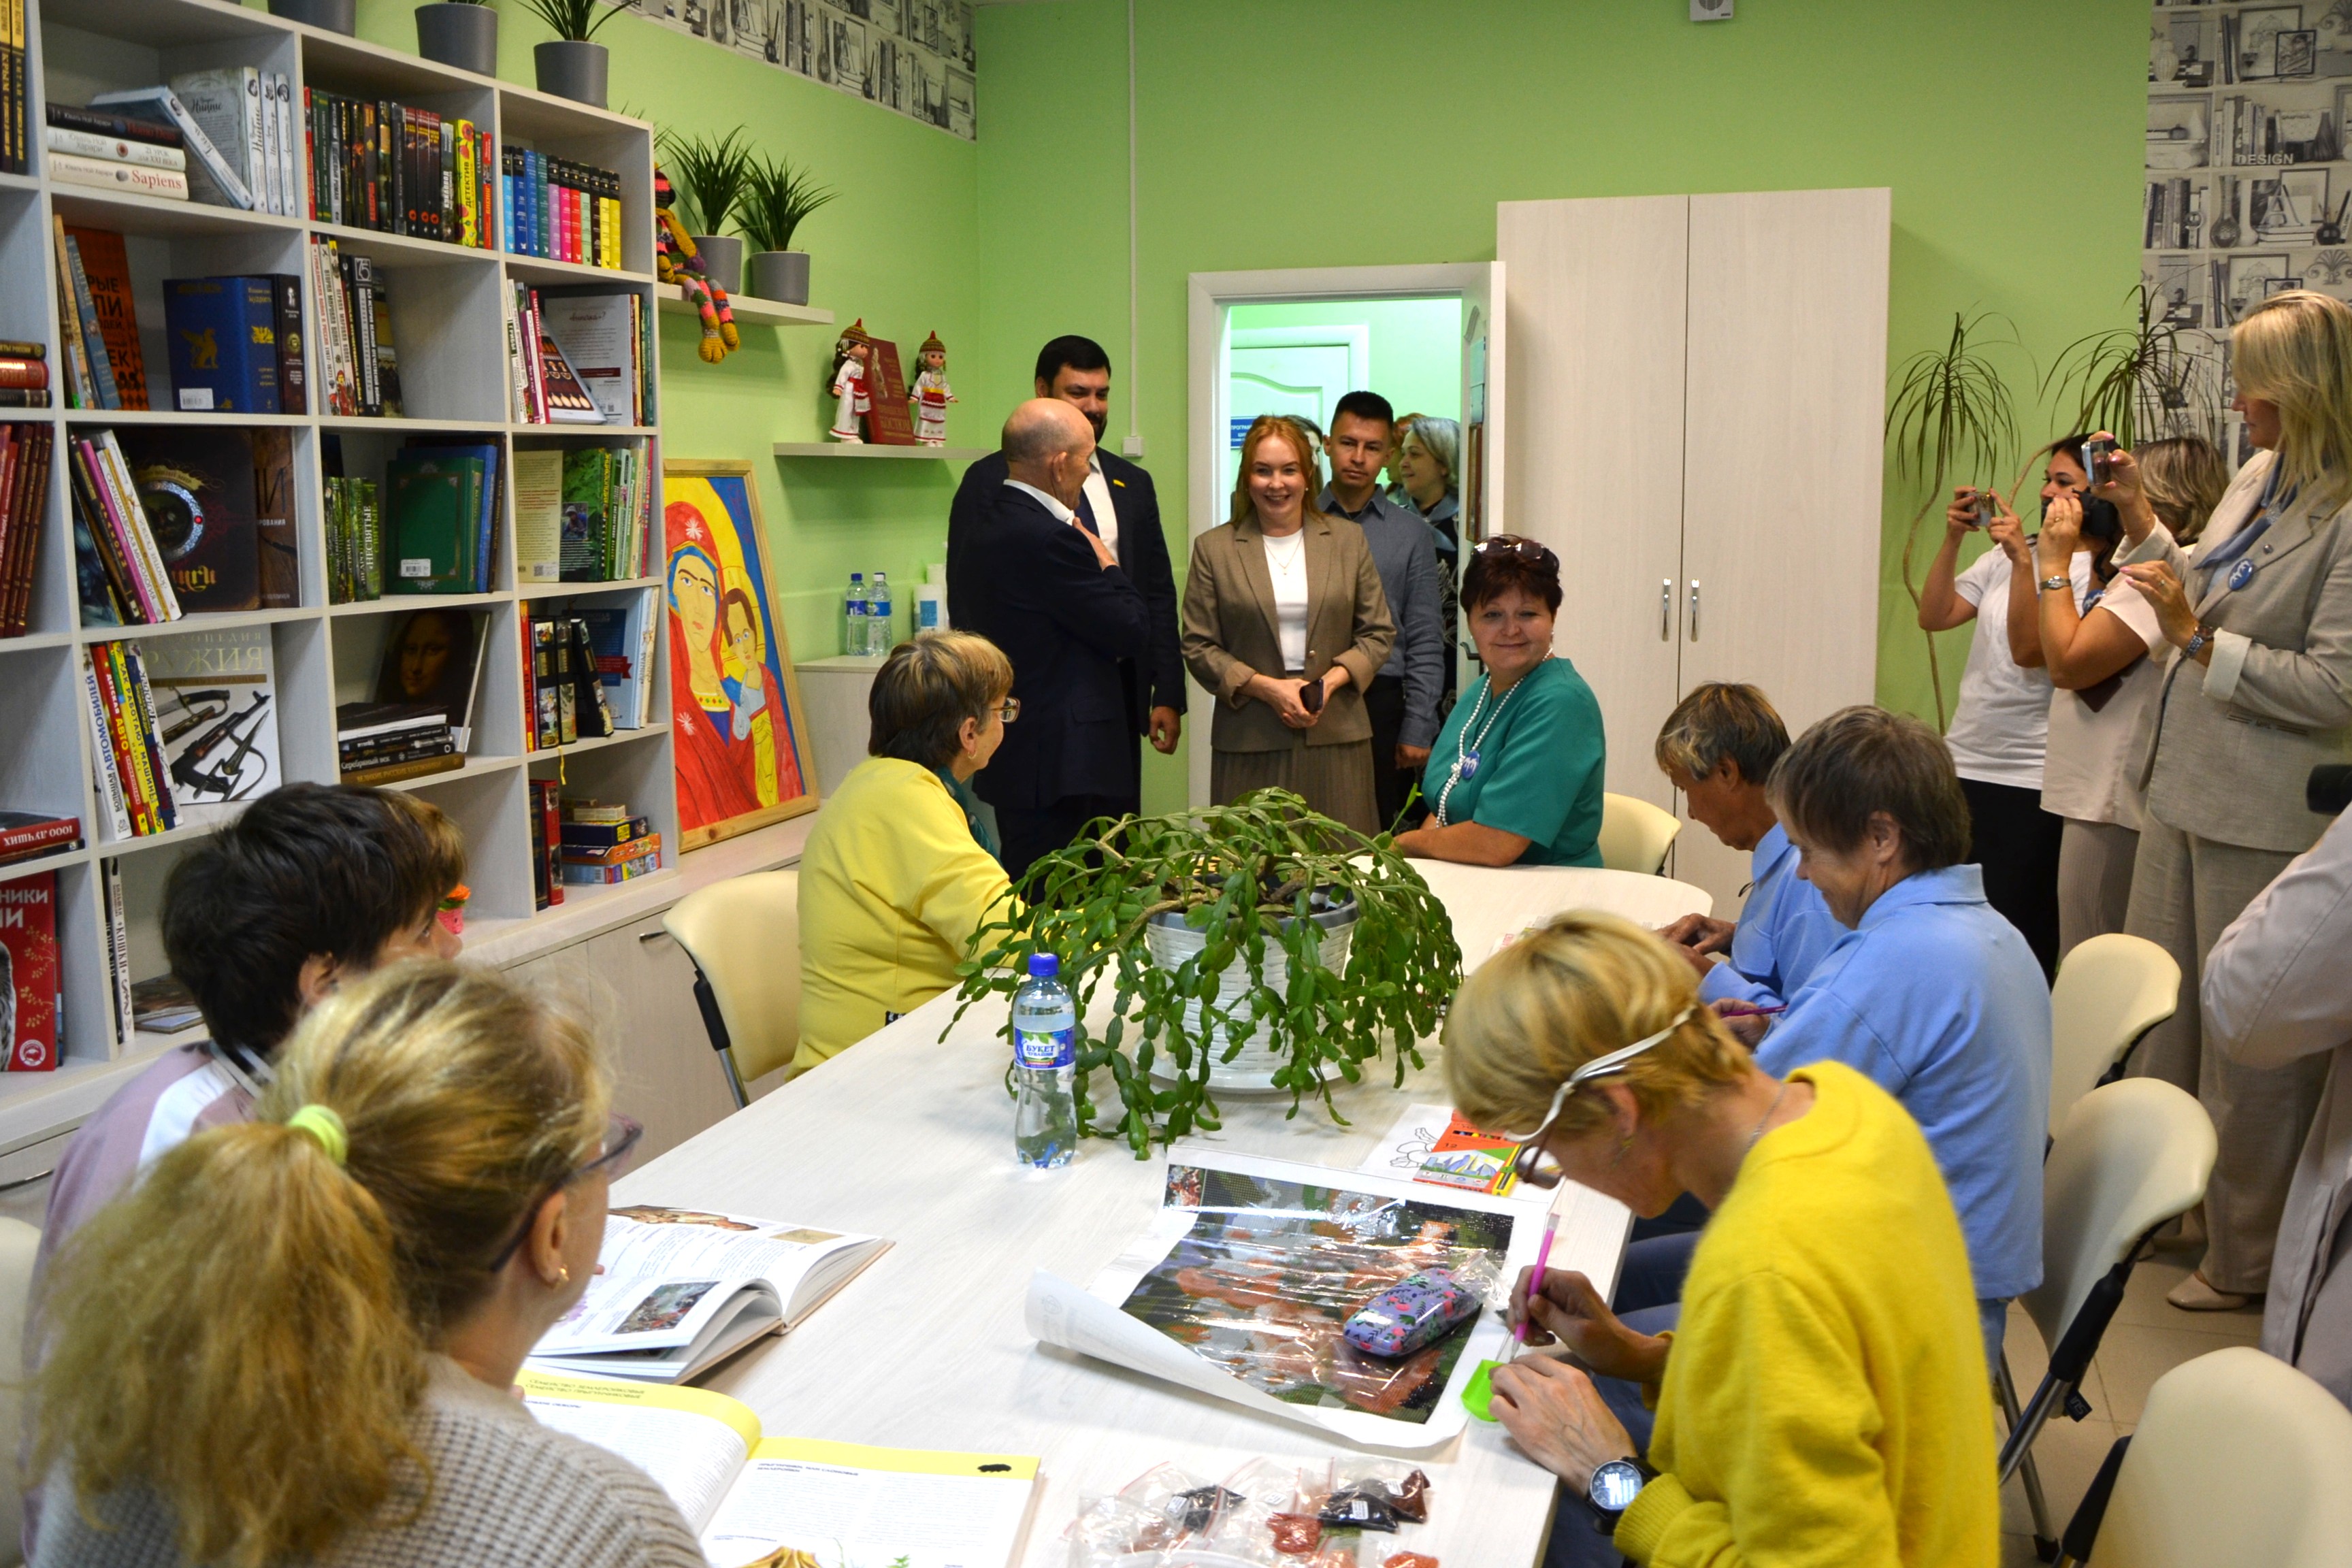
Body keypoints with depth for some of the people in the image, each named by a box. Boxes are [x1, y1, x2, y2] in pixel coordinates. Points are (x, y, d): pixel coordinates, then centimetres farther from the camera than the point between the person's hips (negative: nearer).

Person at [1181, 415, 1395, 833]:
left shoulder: (1349, 541, 10)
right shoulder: (1213, 548, 6)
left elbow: (1379, 634, 10)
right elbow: (1198, 647, 3)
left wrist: (1331, 681, -7)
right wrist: (1266, 688, -10)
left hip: (1336, 737, 1)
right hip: (1250, 742, -1)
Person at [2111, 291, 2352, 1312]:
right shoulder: (2256, 479, 8)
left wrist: (2197, 638, -23)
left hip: (2262, 816, -9)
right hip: (2186, 789, 9)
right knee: (2155, 1017, 19)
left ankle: (2249, 1259, 21)